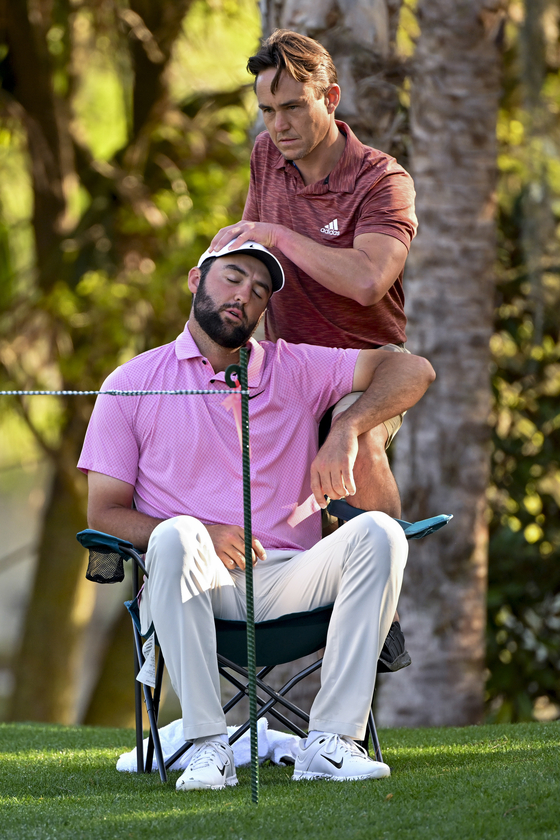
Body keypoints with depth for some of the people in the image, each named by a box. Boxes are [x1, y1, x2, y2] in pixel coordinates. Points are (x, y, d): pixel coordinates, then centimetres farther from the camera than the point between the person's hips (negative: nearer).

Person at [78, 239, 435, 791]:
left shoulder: (295, 369, 15)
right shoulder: (131, 385, 11)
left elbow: (412, 371, 7)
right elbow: (104, 512, 6)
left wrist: (345, 430, -11)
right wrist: (201, 536, -12)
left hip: (288, 582, 2)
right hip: (198, 581, -2)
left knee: (378, 532, -25)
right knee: (176, 536, -36)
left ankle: (332, 740, -29)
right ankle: (208, 747, -35)